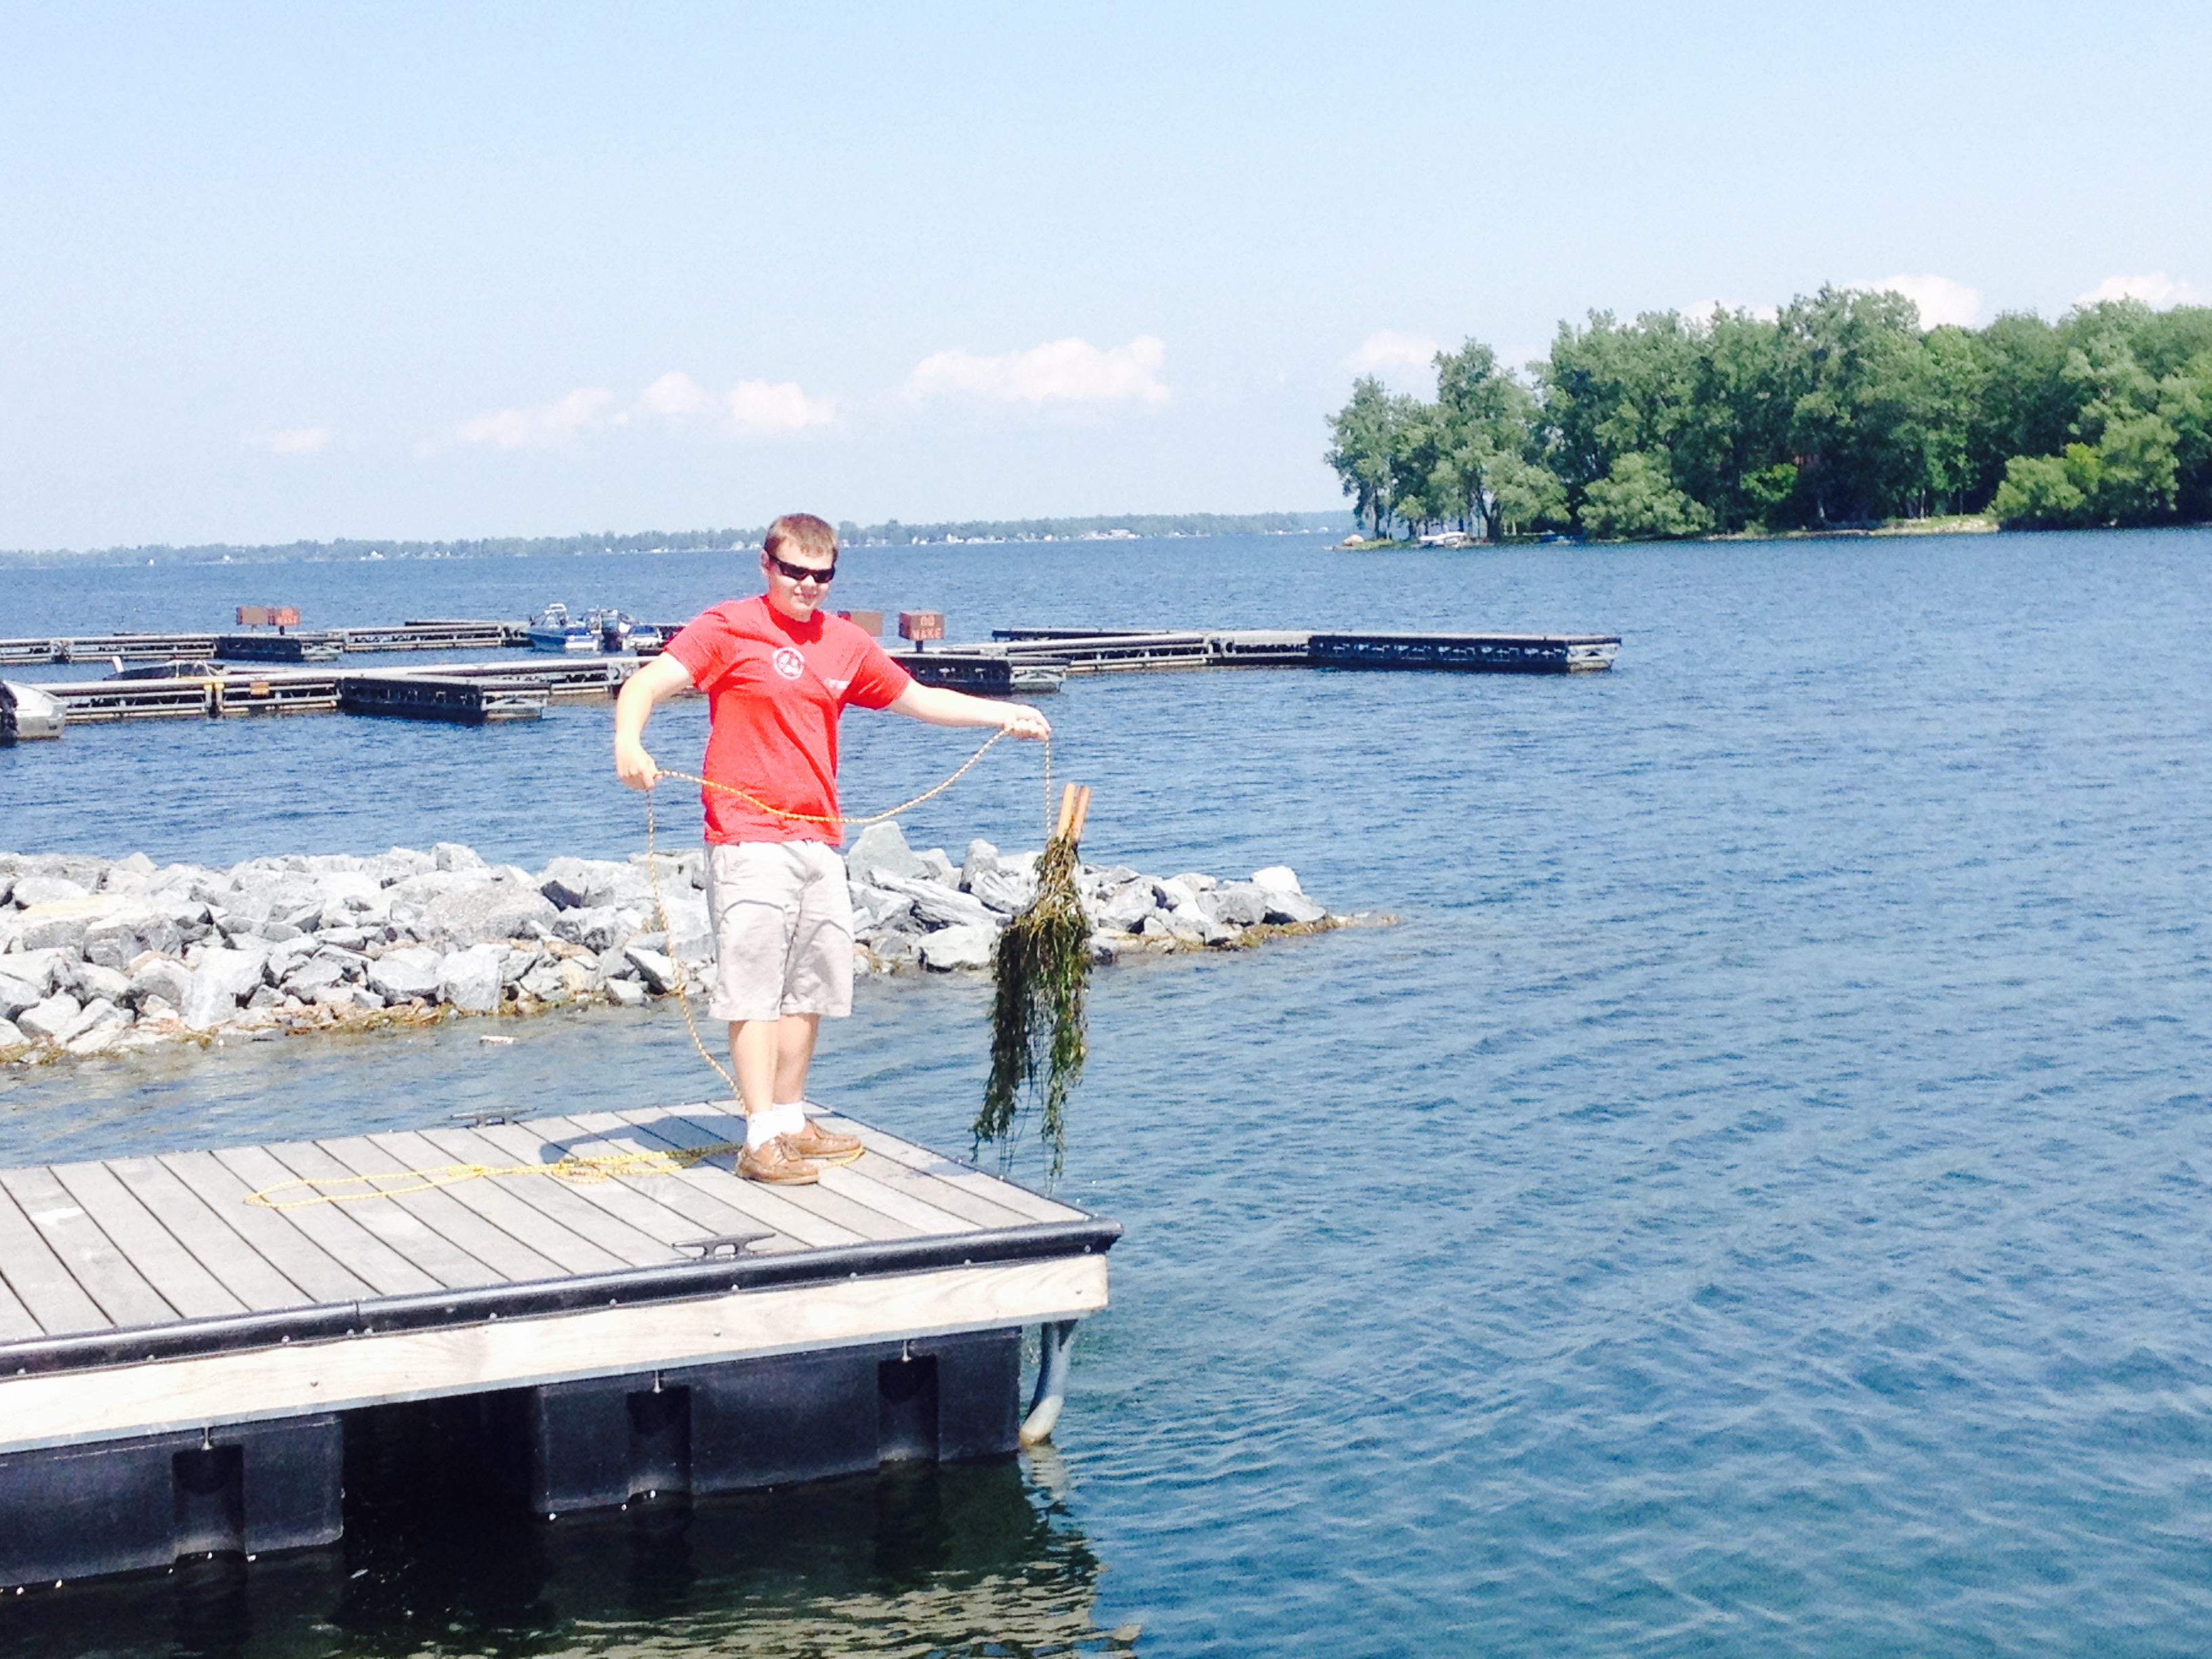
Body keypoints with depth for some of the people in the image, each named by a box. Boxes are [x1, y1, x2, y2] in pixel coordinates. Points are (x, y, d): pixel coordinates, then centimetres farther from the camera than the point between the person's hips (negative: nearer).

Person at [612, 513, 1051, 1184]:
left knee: (812, 986, 12)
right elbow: (648, 683, -14)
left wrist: (1005, 714, 20)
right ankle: (762, 1141, -6)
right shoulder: (728, 628, -4)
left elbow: (917, 699, 25)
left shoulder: (846, 644, 14)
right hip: (750, 838, -7)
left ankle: (791, 1122, 23)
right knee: (755, 987, -8)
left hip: (819, 840, 7)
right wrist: (628, 740, -34)